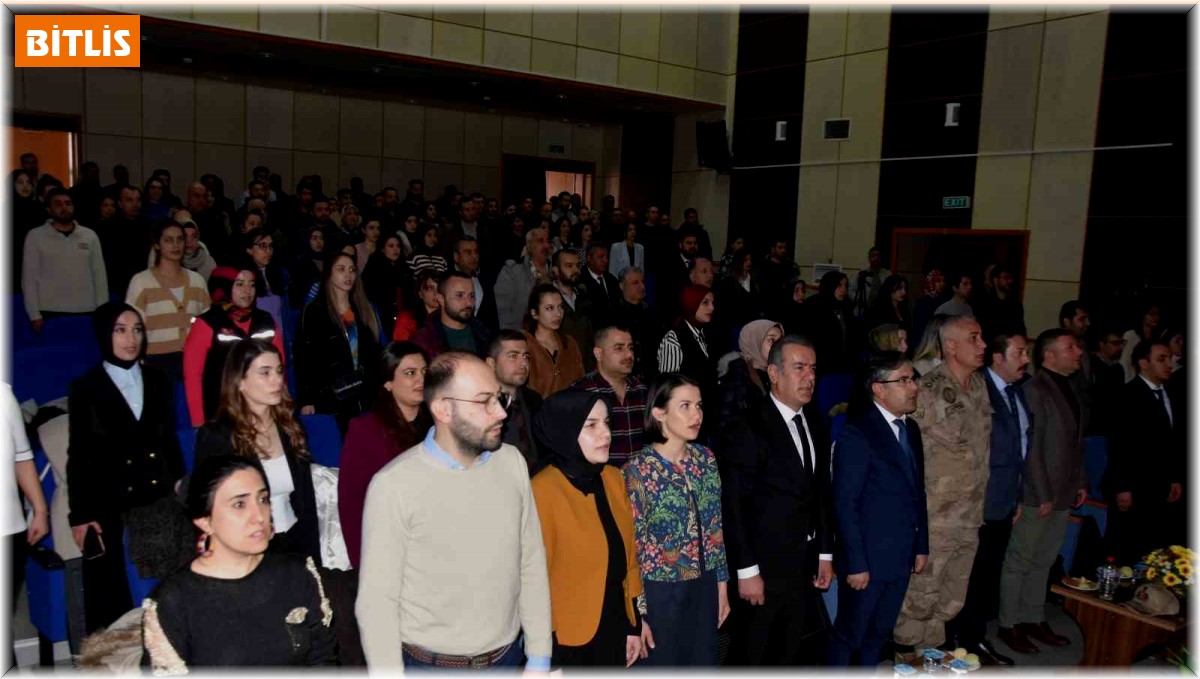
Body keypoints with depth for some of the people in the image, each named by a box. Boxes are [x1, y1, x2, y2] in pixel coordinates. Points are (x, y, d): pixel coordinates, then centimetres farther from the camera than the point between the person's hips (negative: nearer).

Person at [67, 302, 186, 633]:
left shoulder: (157, 381, 8)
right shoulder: (86, 388, 1)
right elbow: (78, 456, 0)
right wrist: (80, 515, -3)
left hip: (158, 500, 2)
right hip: (107, 505, -2)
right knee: (108, 596, 2)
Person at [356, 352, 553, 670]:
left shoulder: (512, 462, -5)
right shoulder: (394, 485, -19)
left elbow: (532, 563, 2)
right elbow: (377, 600, -13)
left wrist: (539, 656, 3)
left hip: (507, 655, 4)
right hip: (429, 663, -4)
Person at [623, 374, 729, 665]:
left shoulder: (705, 458, 0)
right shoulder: (638, 470, -17)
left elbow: (716, 528, 8)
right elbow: (631, 545, -12)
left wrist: (722, 586, 10)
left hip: (703, 586, 5)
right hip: (660, 591, -5)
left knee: (703, 667, 17)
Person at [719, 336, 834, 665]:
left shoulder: (815, 422, 7)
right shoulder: (747, 428, -15)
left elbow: (822, 492, 13)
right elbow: (734, 506, -15)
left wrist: (826, 554, 12)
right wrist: (746, 571, -16)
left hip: (806, 564, 6)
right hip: (767, 567, -6)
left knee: (795, 654, 14)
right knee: (761, 658, 8)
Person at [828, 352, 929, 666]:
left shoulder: (911, 429, 8)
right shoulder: (857, 434, -17)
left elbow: (917, 493, 14)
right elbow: (844, 505, -17)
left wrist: (921, 546, 12)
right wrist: (855, 564, -17)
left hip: (901, 557, 7)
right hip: (867, 559, -7)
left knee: (878, 634, 19)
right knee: (849, 635, 9)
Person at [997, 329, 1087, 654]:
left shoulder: (1068, 389, 11)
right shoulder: (1035, 390, -15)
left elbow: (1076, 442, 17)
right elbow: (1032, 447, -17)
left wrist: (1081, 483, 13)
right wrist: (1043, 495, -16)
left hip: (1063, 494, 8)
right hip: (1037, 496, -8)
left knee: (1043, 561, 16)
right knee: (1020, 561, 4)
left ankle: (1034, 620, 28)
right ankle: (1009, 625, 15)